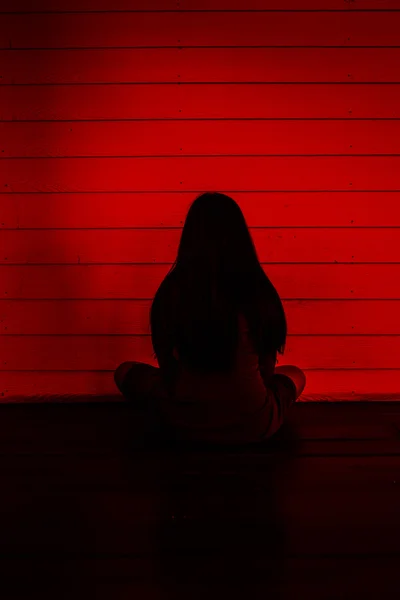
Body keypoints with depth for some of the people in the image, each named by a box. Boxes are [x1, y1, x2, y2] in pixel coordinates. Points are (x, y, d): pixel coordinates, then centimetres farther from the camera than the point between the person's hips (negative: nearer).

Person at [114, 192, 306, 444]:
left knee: (125, 372, 25)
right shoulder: (261, 292, -13)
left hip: (186, 423, 0)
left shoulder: (172, 290, -14)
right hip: (253, 426, 1)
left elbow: (164, 360, 2)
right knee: (295, 374, 31)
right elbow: (268, 368, 3)